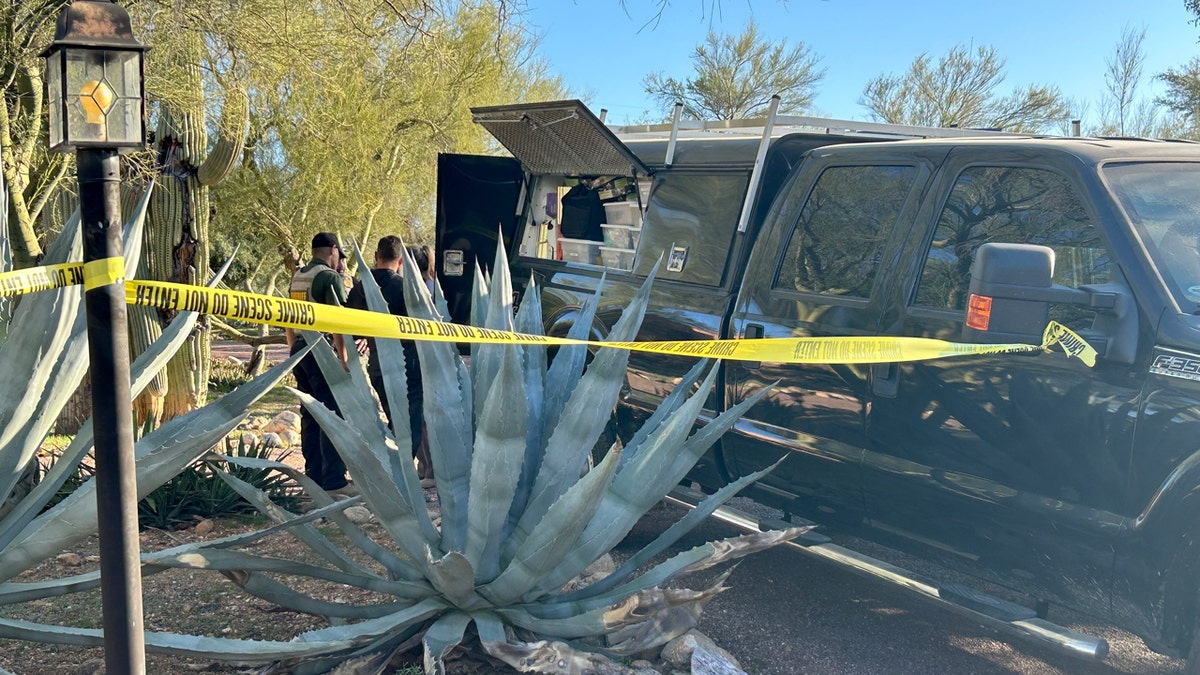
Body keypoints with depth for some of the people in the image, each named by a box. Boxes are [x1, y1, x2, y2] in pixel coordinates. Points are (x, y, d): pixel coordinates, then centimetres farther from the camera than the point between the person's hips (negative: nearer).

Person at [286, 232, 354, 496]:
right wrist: (343, 357, -15)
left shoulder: (297, 277, 16)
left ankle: (314, 478, 17)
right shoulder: (330, 277, -9)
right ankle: (334, 481, -8)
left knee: (310, 417, 12)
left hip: (299, 349, 9)